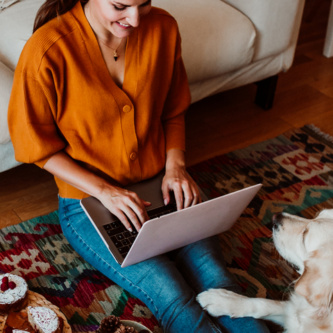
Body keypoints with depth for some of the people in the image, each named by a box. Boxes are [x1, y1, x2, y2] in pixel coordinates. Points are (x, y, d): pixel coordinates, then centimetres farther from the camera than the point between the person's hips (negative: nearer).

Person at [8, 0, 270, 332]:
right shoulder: (46, 52, -20)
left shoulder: (162, 28, -6)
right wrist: (104, 191, -19)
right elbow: (39, 148, -9)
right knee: (172, 297, -20)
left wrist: (175, 165, -7)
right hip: (88, 200, -3)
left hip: (159, 184, 4)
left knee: (213, 276, -18)